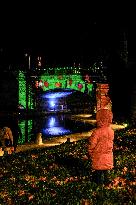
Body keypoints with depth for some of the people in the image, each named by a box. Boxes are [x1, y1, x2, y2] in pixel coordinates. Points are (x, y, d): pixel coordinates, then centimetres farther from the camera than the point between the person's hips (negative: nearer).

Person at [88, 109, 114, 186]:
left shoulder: (97, 132, -26)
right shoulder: (111, 131, -8)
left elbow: (92, 144, -18)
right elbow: (111, 141, 7)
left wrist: (90, 153, -2)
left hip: (98, 155, -5)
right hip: (108, 154, 5)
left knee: (98, 169, 13)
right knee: (106, 169, 21)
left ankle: (99, 181, 25)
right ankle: (106, 180, 34)